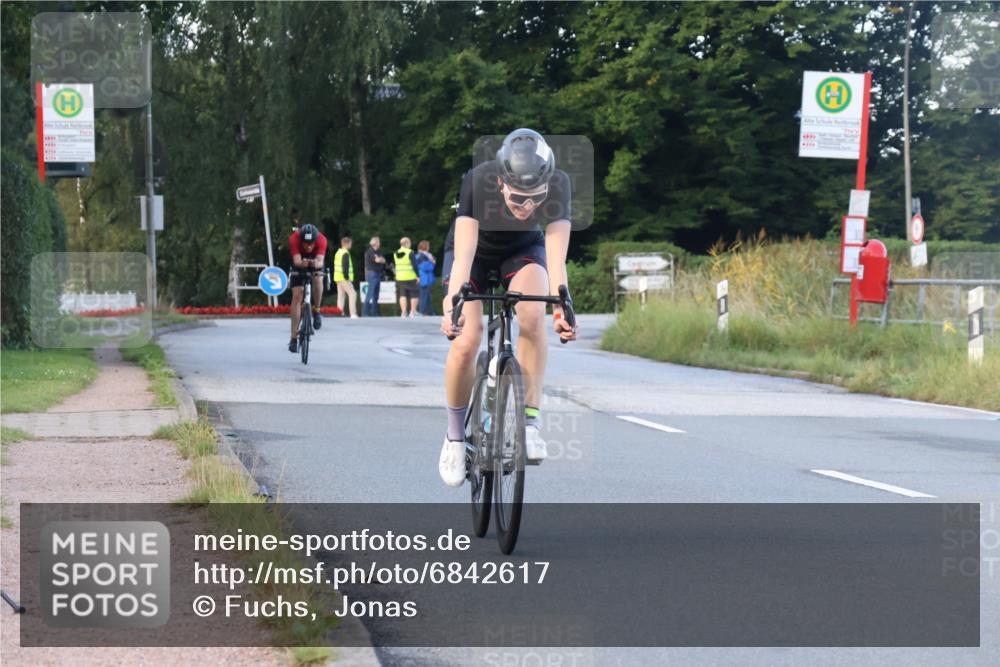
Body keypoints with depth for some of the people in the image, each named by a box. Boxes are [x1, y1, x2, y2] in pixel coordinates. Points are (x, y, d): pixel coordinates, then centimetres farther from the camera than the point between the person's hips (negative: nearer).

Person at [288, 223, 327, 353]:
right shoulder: (294, 239, -34)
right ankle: (294, 338, -10)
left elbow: (320, 261, -43)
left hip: (315, 264, 0)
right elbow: (296, 261, -43)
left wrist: (316, 264, -66)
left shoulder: (321, 240, -33)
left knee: (318, 280, -32)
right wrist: (302, 263, -66)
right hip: (299, 264, 0)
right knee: (297, 295, -12)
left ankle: (316, 311, -5)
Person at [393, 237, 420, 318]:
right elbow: (414, 265, -13)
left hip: (399, 277, 5)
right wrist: (418, 275, -8)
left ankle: (403, 312, 0)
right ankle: (413, 311, 6)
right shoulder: (410, 252, -11)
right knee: (414, 294, 7)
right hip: (410, 277, -5)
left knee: (402, 295, 6)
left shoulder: (396, 253, 7)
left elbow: (395, 265, 12)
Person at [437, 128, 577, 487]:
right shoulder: (478, 182, -36)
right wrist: (452, 305, -54)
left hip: (524, 249, 1)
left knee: (533, 317, -30)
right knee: (466, 340, -19)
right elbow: (464, 253, -41)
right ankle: (455, 435, 2)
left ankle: (529, 420, -20)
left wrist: (561, 307, -52)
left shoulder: (558, 184, -32)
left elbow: (556, 254, -38)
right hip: (476, 250, -1)